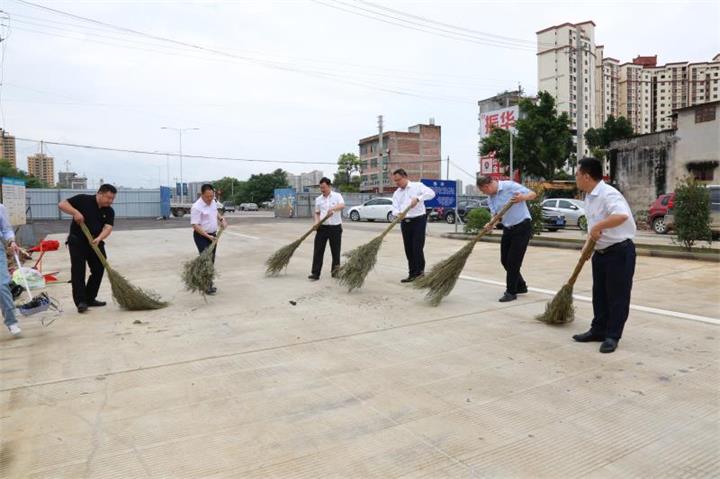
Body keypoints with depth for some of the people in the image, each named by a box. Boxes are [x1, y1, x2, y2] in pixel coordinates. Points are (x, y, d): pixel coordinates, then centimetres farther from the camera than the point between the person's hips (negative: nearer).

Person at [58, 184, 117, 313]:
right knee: (78, 271, -7)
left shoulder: (109, 211, 0)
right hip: (77, 241, -5)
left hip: (95, 243, 5)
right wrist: (75, 212, -28)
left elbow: (108, 227, -14)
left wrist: (99, 238, -32)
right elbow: (62, 204, -13)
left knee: (98, 269, 5)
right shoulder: (83, 200, -9)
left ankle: (90, 298, 19)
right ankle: (81, 301, -6)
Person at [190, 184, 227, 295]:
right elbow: (195, 225, -24)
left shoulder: (213, 202, 2)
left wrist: (221, 219, 8)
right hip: (202, 236, -8)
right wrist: (208, 236, -27)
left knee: (211, 260, 11)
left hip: (213, 235, 8)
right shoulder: (197, 207, -22)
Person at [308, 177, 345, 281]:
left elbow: (342, 205, -20)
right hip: (322, 228, 3)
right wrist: (317, 222, -2)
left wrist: (332, 208, -39)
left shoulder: (337, 196, -1)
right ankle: (315, 273, 1)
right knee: (318, 251, -2)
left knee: (335, 251, 6)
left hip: (335, 228, -3)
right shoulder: (318, 199, 10)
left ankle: (335, 272, 20)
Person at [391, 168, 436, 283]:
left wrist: (418, 198, -26)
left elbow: (431, 193, -12)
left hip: (418, 220, -5)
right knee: (408, 249, 6)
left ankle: (419, 271, 3)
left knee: (417, 247, -9)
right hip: (405, 222, 5)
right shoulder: (396, 193, 14)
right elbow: (394, 209, 3)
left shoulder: (417, 186, 1)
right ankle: (412, 274, 13)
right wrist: (398, 213, -20)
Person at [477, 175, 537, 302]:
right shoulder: (490, 199, 6)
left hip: (522, 227, -8)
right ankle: (521, 286, 29)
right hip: (508, 229, 8)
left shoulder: (510, 186, -15)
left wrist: (522, 197, -33)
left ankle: (511, 292, 4)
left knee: (513, 261, -7)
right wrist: (490, 225, -18)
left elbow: (533, 194, -12)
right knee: (505, 260, 10)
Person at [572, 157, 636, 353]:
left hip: (619, 251, -9)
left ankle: (612, 336, 9)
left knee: (617, 296, 1)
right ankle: (598, 330, 26)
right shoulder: (589, 197, 8)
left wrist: (597, 227, -32)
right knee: (599, 294, 15)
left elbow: (621, 215, -41)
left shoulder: (608, 194, -22)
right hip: (601, 252, 10)